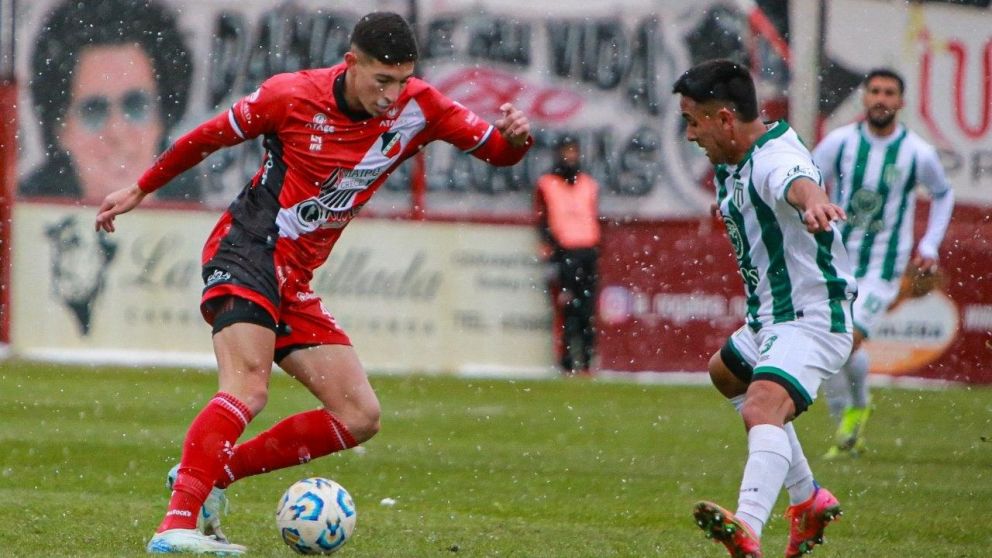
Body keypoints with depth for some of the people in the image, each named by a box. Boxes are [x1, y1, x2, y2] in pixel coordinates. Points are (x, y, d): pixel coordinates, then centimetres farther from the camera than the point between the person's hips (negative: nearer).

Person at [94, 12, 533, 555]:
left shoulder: (418, 108, 0)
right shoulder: (292, 96, -9)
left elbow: (498, 152, 3)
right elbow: (209, 137, 5)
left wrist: (515, 136, -22)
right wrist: (139, 189, 15)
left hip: (294, 284, 7)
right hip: (246, 251, -7)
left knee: (359, 418, -1)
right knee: (248, 389, -29)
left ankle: (209, 475, 2)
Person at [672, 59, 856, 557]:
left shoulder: (774, 157, -25)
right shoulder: (729, 164, 6)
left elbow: (797, 182, -51)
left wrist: (811, 200, -71)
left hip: (812, 317, -12)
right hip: (770, 317, 12)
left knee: (763, 410, -34)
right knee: (726, 373, 36)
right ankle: (808, 500, 44)